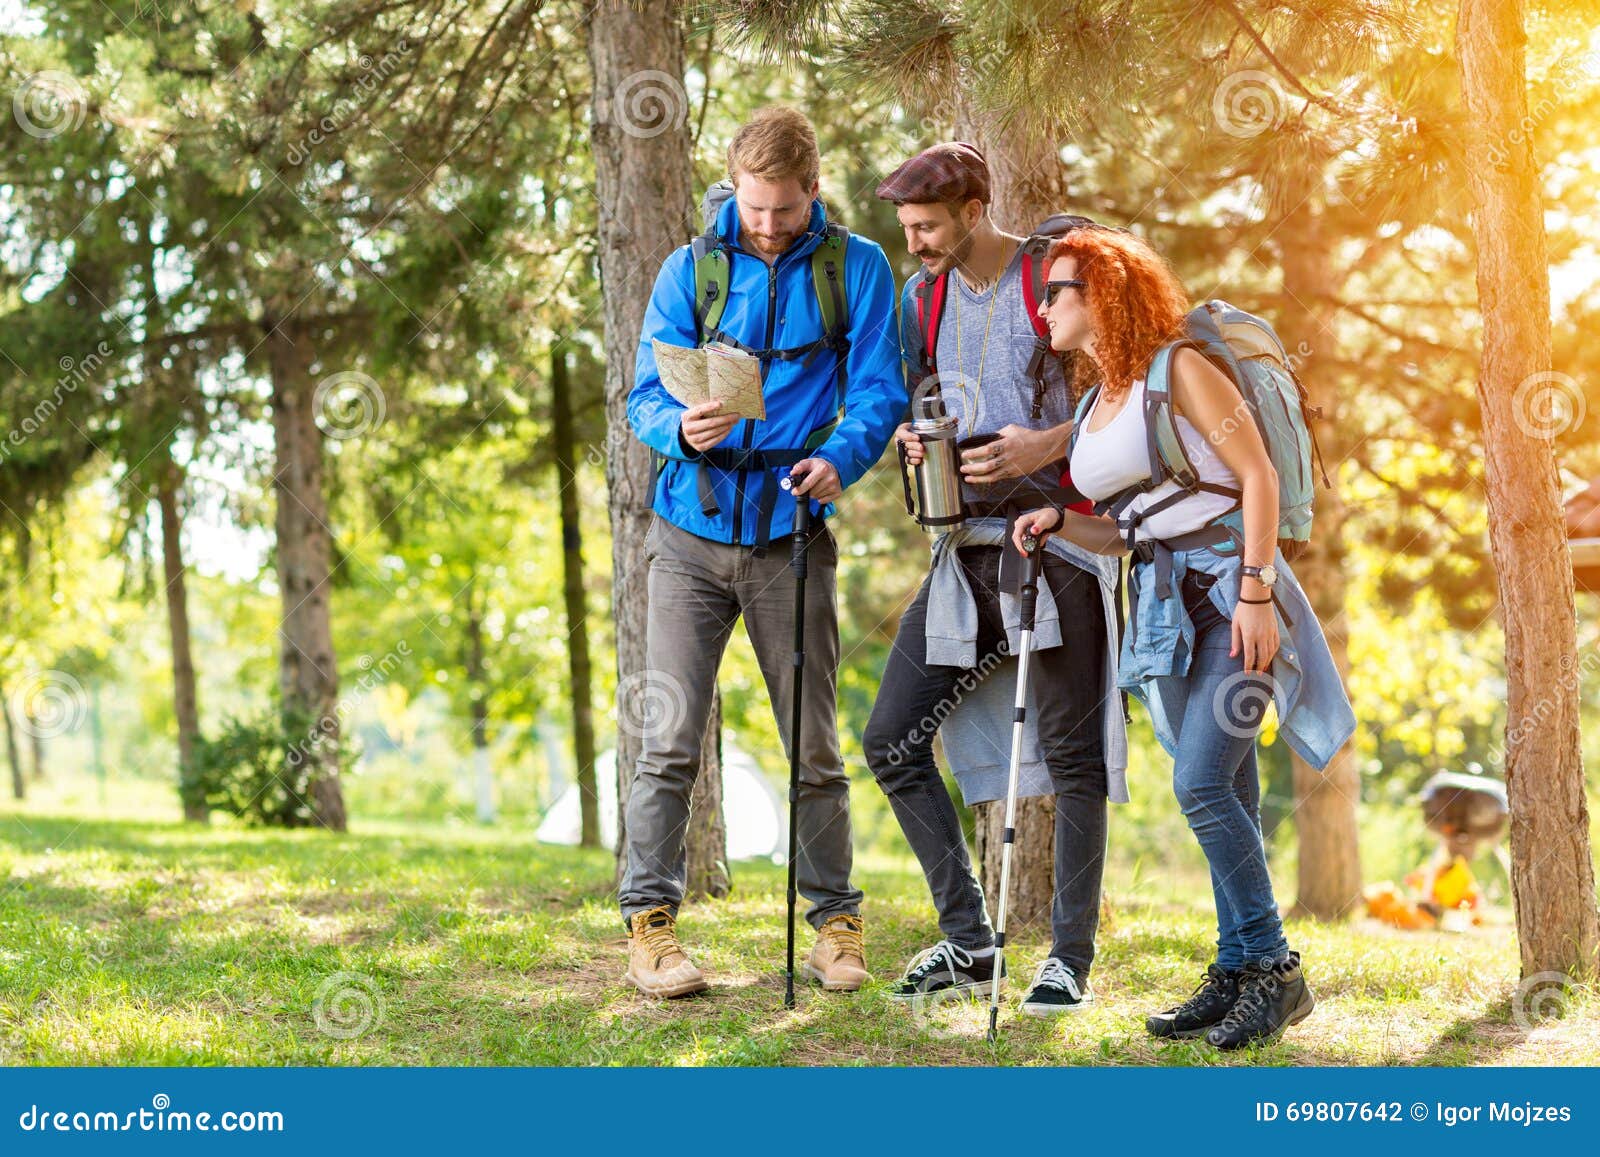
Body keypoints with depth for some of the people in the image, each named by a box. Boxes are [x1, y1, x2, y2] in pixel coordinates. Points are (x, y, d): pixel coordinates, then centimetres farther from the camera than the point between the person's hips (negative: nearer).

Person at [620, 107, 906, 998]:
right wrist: (681, 428, -21)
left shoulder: (857, 268, 4)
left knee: (814, 744, 6)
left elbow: (879, 391, -1)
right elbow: (645, 395, 3)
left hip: (791, 532, 0)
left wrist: (840, 457, -22)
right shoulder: (690, 269, 7)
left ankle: (836, 920, 18)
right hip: (692, 532, 1)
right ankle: (650, 919, 3)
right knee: (671, 737, -5)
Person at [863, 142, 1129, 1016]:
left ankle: (1070, 959, 6)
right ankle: (969, 941, 11)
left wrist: (1048, 444, -20)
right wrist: (910, 439, 0)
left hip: (1056, 542, -6)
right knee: (892, 743, 1)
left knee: (1071, 756, -2)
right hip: (967, 548, 7)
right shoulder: (922, 296, 12)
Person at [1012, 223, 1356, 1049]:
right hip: (1163, 609, 7)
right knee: (1223, 797, 7)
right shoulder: (1095, 407, 17)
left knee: (1202, 783, -17)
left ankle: (1274, 969, -9)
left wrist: (1255, 591, -17)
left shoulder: (1179, 369, -5)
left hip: (1231, 589, -7)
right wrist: (1057, 524, 1)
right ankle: (1237, 975, 10)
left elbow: (1258, 475, -9)